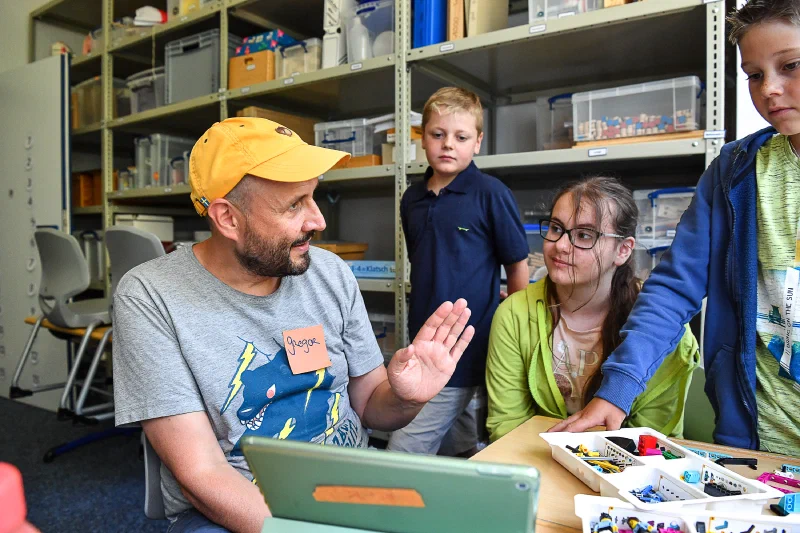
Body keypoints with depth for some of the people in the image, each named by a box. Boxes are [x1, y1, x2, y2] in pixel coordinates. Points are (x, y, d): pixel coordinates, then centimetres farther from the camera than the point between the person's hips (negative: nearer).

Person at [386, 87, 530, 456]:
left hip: (468, 347, -6)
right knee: (457, 447, 21)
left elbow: (518, 267, -5)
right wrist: (418, 331, 16)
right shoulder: (412, 199, 7)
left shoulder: (490, 194, -10)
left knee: (403, 456, -4)